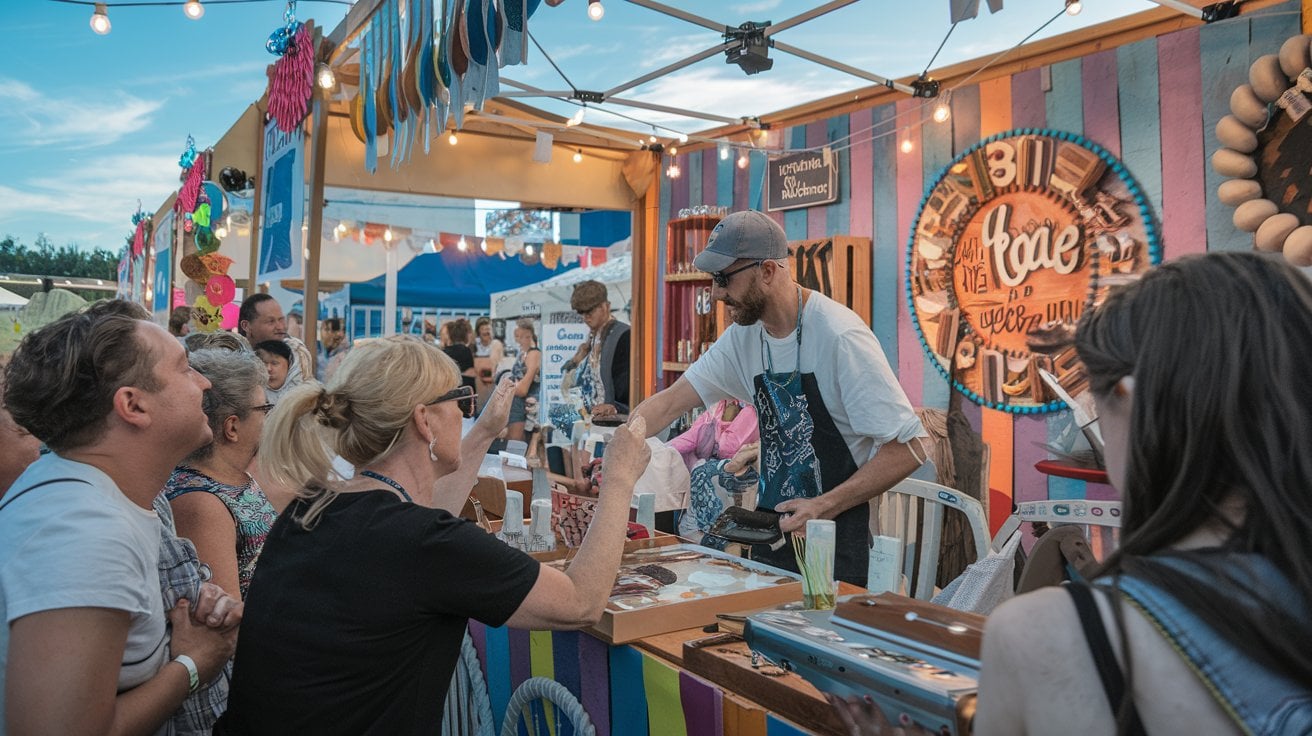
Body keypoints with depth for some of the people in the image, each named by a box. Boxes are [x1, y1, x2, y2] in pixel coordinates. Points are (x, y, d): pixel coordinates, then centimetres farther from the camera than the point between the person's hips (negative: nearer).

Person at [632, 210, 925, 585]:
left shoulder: (839, 336, -21)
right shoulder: (743, 337, 1)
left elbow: (909, 447, -20)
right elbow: (670, 403, 4)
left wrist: (825, 506, -24)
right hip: (770, 537, 7)